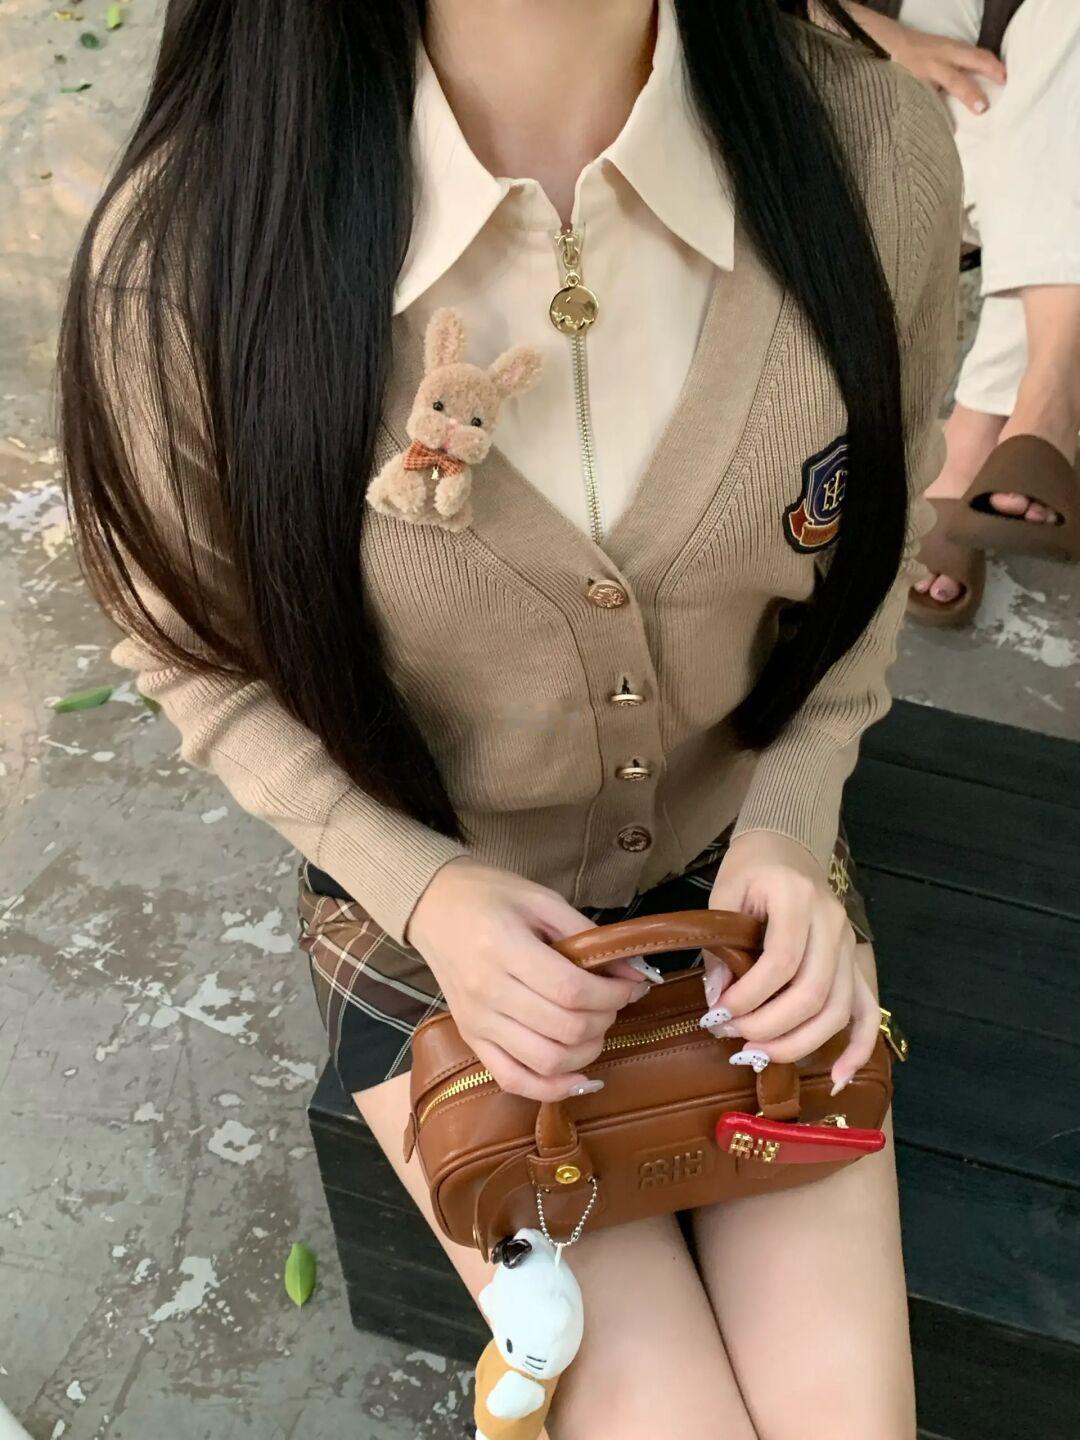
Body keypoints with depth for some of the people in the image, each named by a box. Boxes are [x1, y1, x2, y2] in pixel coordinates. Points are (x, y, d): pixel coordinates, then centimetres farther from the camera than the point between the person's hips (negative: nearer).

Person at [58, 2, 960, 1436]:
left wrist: (793, 828, -14)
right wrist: (424, 886, -22)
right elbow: (208, 661, -8)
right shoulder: (192, 250, -26)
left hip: (747, 868, 2)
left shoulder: (877, 148, -20)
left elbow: (867, 552, -1)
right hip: (433, 908, -1)